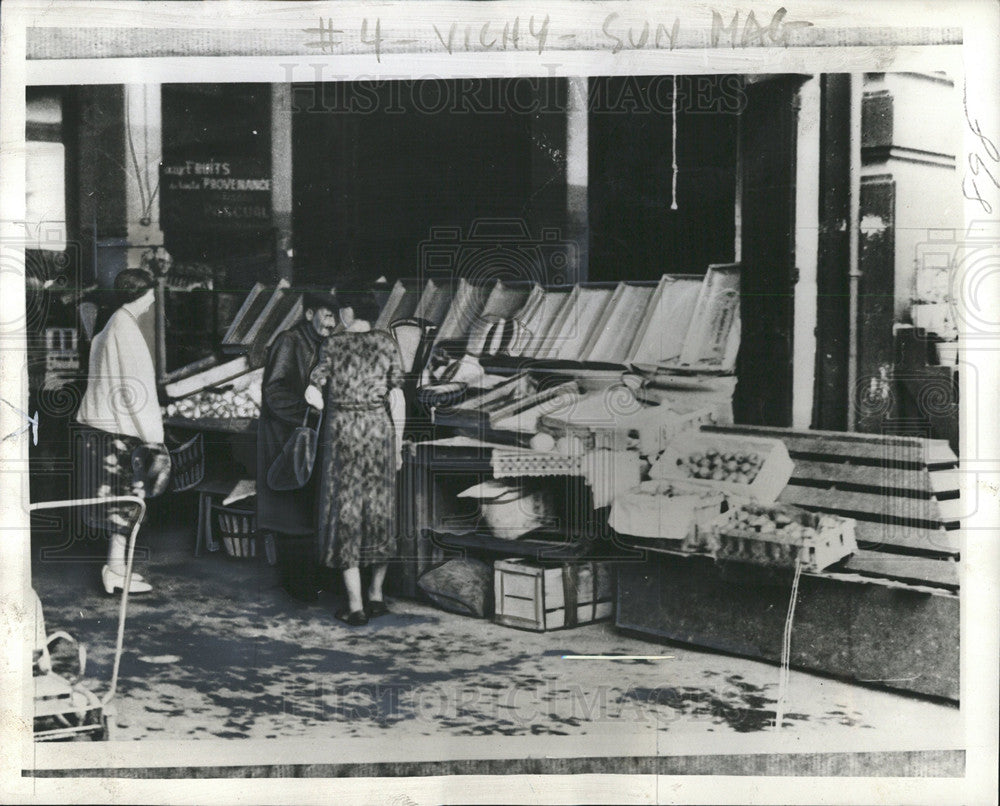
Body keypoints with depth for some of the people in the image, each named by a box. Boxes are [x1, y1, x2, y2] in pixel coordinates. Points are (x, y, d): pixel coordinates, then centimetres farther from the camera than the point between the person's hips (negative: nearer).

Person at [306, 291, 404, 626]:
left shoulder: (333, 344, -6)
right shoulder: (387, 343, 1)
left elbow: (312, 393, -10)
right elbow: (396, 397, 0)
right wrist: (398, 444, 7)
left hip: (343, 431, -3)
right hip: (379, 429, 3)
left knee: (345, 511, 3)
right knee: (379, 510, 14)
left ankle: (356, 607, 2)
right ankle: (377, 596, 20)